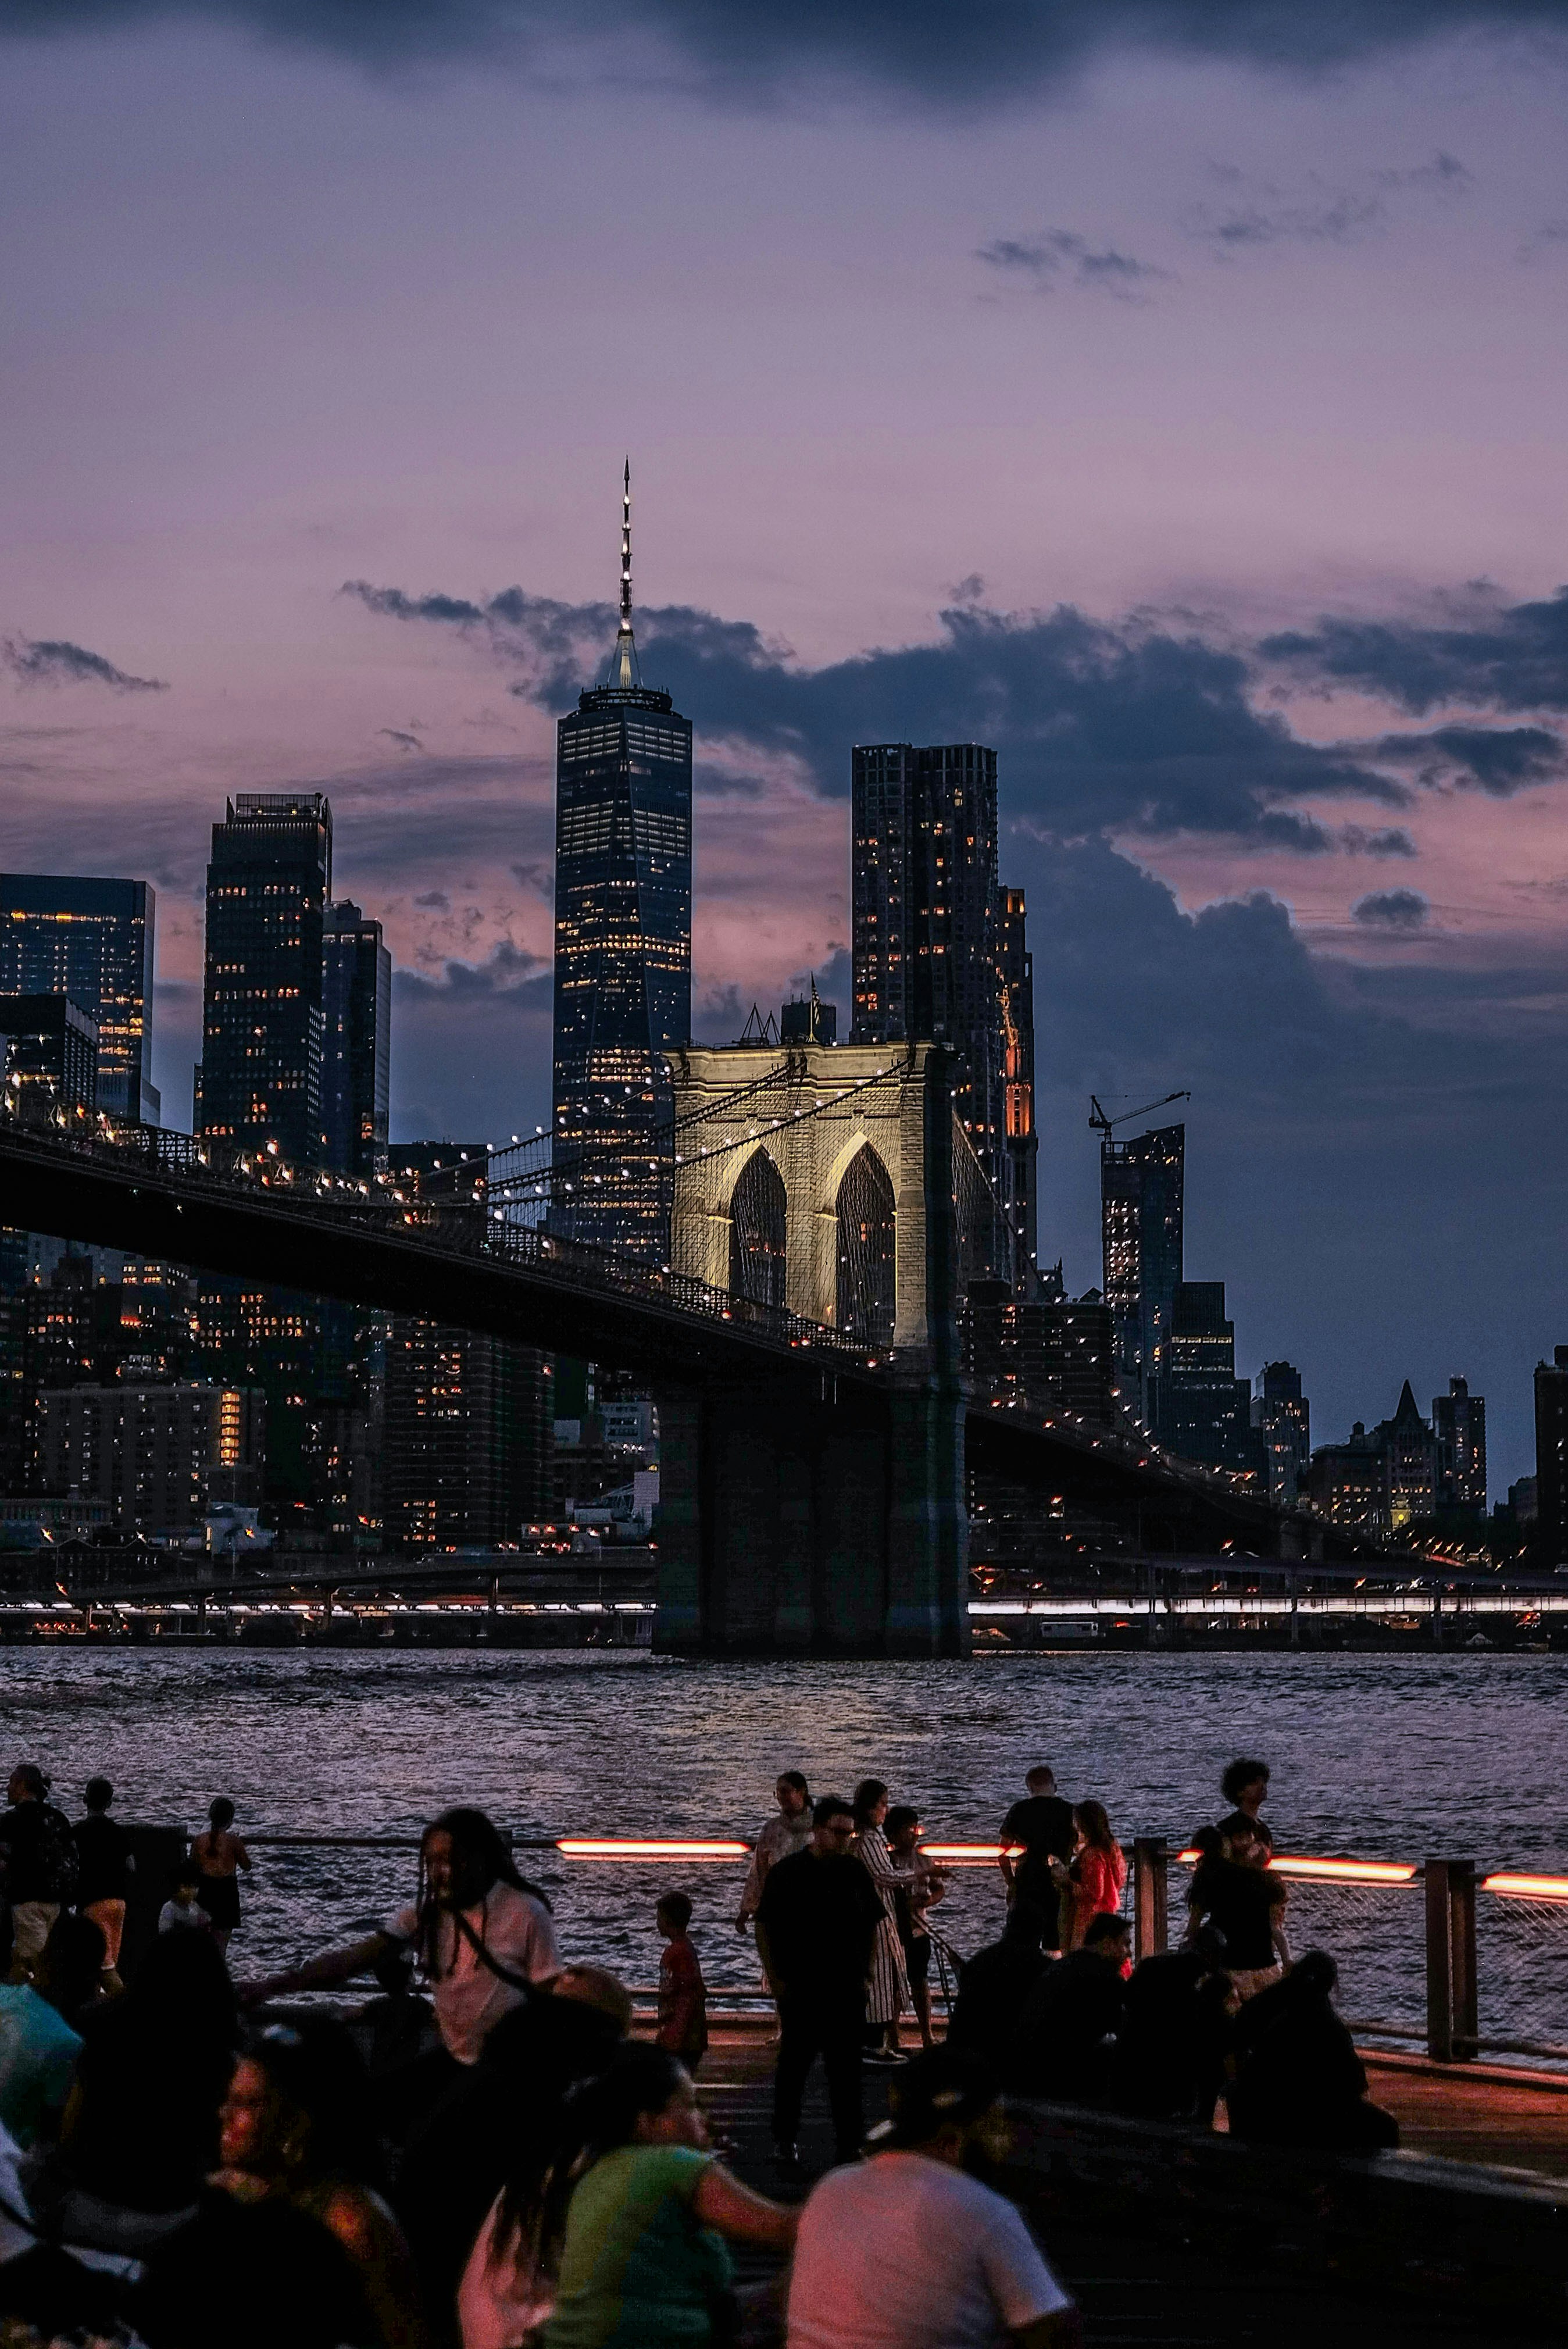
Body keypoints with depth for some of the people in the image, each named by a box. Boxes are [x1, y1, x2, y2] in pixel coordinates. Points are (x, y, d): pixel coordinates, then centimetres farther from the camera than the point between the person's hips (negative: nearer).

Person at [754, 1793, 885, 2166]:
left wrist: (864, 1972, 7)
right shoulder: (788, 1872, -3)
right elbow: (764, 1926, 1)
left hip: (848, 1990, 3)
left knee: (846, 2068, 3)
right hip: (800, 1990, -2)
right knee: (793, 2064, 6)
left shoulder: (855, 1873, 6)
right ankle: (784, 2138, 20)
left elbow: (873, 1924, 15)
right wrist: (775, 1979, -3)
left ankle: (850, 2143, 8)